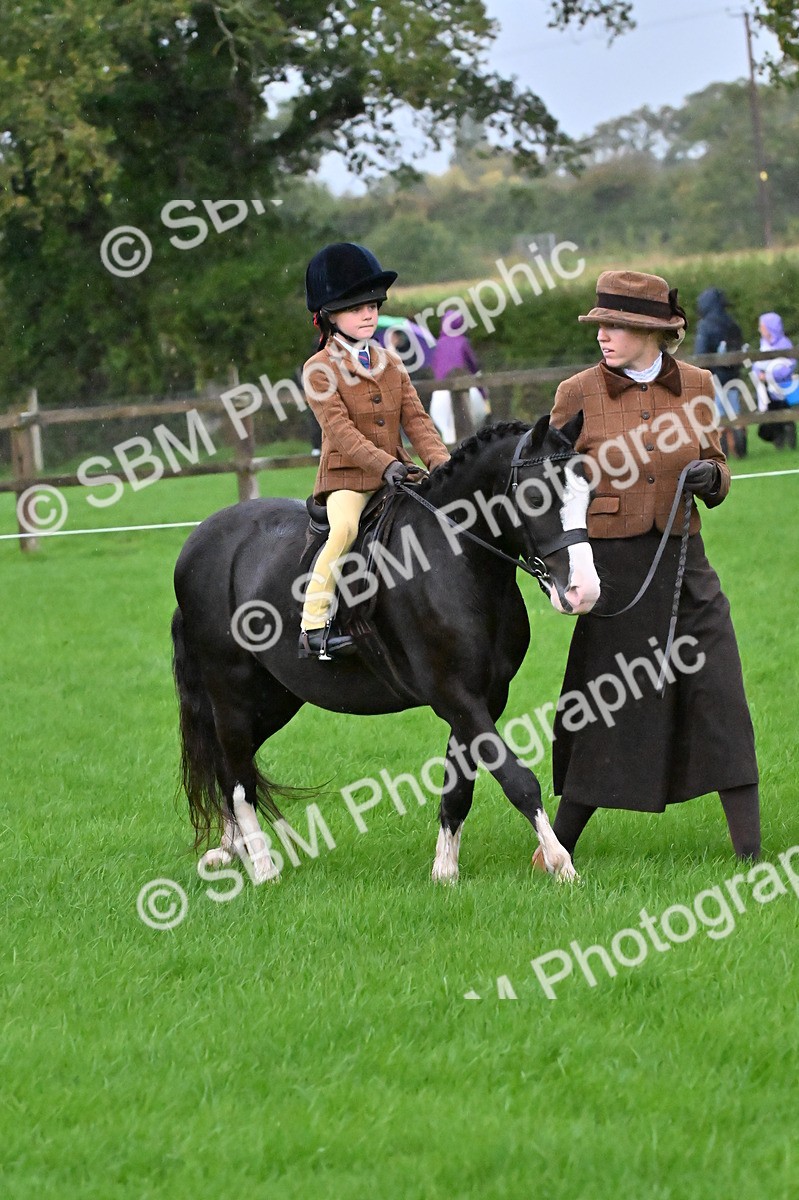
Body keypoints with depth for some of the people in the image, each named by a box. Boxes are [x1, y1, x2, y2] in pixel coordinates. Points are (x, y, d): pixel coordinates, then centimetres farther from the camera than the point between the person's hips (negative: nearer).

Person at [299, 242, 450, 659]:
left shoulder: (390, 364, 16)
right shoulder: (319, 370, -3)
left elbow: (416, 419, 9)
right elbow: (339, 428, -15)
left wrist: (440, 463, -9)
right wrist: (384, 464, -26)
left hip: (395, 473, 6)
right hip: (346, 476, -6)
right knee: (345, 529, -33)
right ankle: (313, 625, -29)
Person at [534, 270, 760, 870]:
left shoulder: (695, 386, 4)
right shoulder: (578, 394, -2)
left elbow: (718, 467, 15)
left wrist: (710, 476, -7)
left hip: (684, 560, 2)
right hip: (612, 563, -2)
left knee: (719, 697, -6)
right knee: (604, 710, 3)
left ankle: (751, 851, -3)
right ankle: (556, 850, 18)